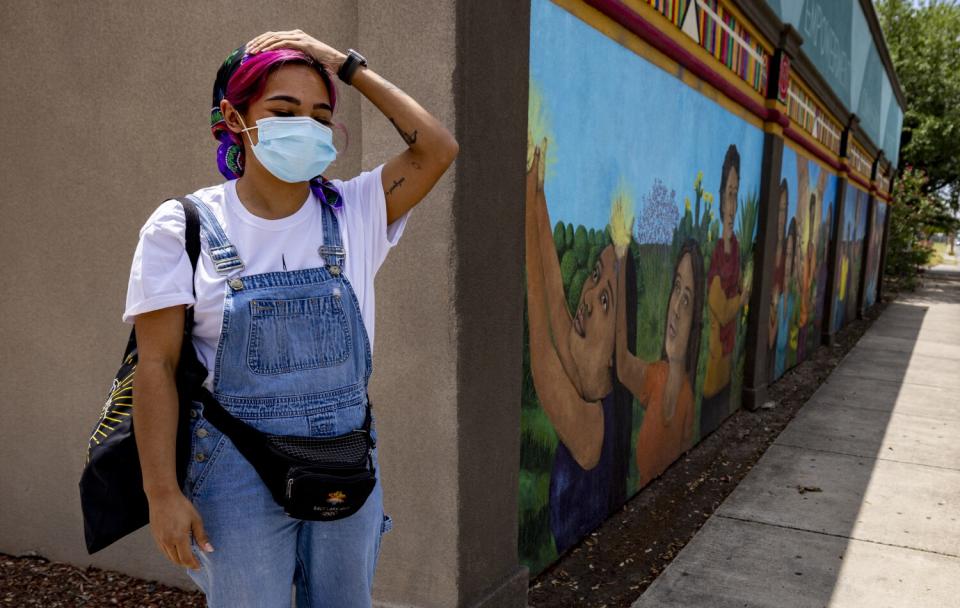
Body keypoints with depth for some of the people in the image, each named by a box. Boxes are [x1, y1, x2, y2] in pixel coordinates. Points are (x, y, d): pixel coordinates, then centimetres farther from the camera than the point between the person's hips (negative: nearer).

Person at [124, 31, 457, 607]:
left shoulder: (355, 211, 0)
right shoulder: (183, 226, -7)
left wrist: (347, 64, -6)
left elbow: (438, 149, -9)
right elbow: (158, 365, -8)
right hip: (239, 473, -2)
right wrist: (163, 491, -11)